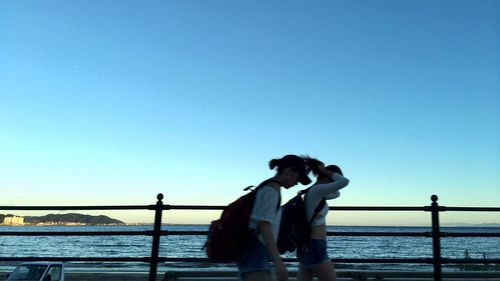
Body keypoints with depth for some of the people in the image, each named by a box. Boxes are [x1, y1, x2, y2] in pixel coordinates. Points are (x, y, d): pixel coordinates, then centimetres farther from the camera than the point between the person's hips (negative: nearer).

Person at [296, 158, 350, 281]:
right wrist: (325, 171, -8)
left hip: (309, 246, 10)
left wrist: (324, 172, 13)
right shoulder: (317, 190, -15)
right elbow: (345, 181, -23)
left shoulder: (315, 192, 13)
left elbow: (336, 194, 26)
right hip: (314, 247, -10)